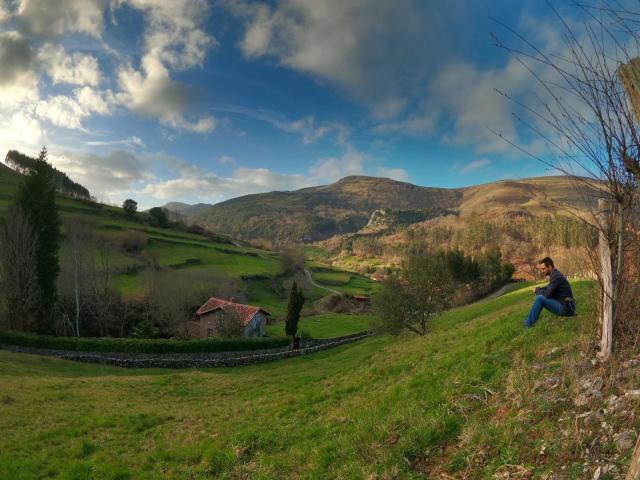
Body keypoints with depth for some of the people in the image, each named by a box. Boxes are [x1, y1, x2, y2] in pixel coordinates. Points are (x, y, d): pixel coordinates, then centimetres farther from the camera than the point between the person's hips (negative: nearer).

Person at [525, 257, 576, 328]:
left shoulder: (556, 276, -18)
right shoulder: (555, 274, 13)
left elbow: (547, 294, -22)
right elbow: (548, 289, 22)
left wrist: (537, 290, -3)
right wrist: (539, 289, 3)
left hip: (565, 308, -10)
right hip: (564, 306, 10)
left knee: (540, 298, -19)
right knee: (540, 297, 13)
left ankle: (529, 324, -11)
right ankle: (530, 320, 9)